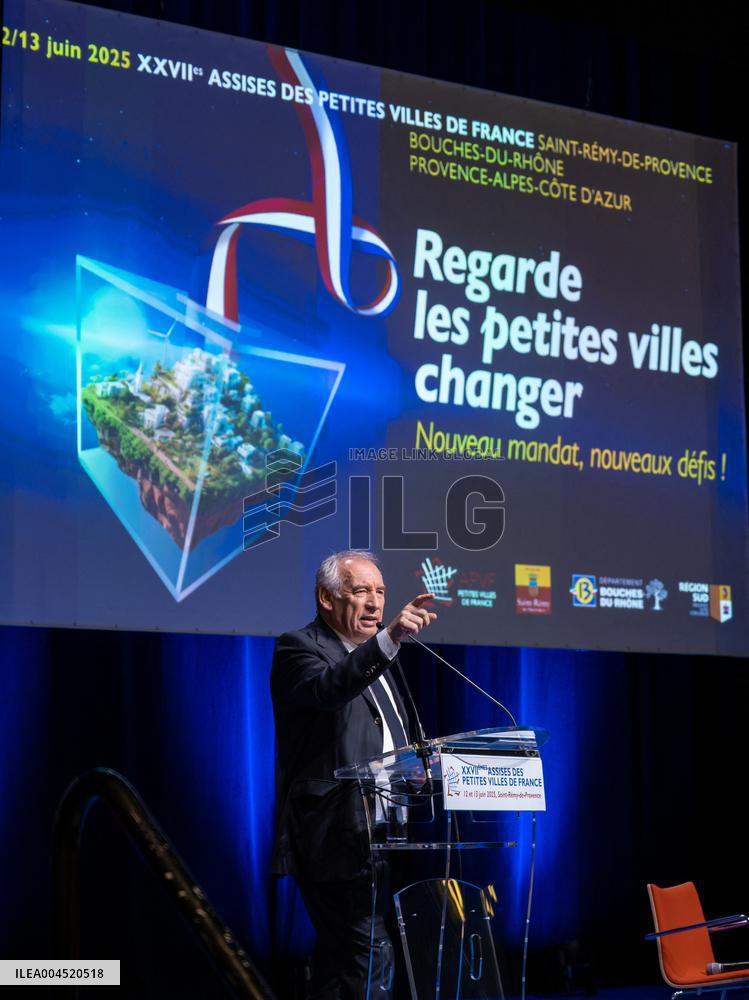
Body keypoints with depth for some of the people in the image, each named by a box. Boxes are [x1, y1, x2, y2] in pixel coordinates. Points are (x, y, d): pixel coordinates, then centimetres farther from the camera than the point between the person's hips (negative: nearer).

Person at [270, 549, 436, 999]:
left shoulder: (371, 657, 20)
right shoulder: (298, 648, -8)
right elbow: (328, 688, -31)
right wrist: (390, 639, -43)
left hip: (376, 838, 9)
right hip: (335, 839, -9)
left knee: (340, 955, 13)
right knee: (368, 955, -16)